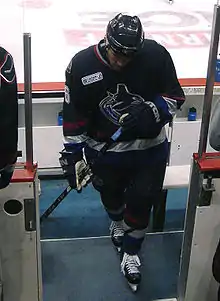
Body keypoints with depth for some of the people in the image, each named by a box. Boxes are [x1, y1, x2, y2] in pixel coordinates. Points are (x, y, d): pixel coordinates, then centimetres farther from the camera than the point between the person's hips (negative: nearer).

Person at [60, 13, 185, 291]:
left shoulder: (156, 56, -19)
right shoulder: (82, 65, -17)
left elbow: (175, 96, -8)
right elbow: (74, 114, -9)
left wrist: (151, 112, -27)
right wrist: (73, 155, -9)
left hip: (149, 147, 0)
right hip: (103, 149, 1)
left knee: (141, 201, 5)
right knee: (111, 194, 21)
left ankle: (130, 253, 29)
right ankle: (117, 222, 56)